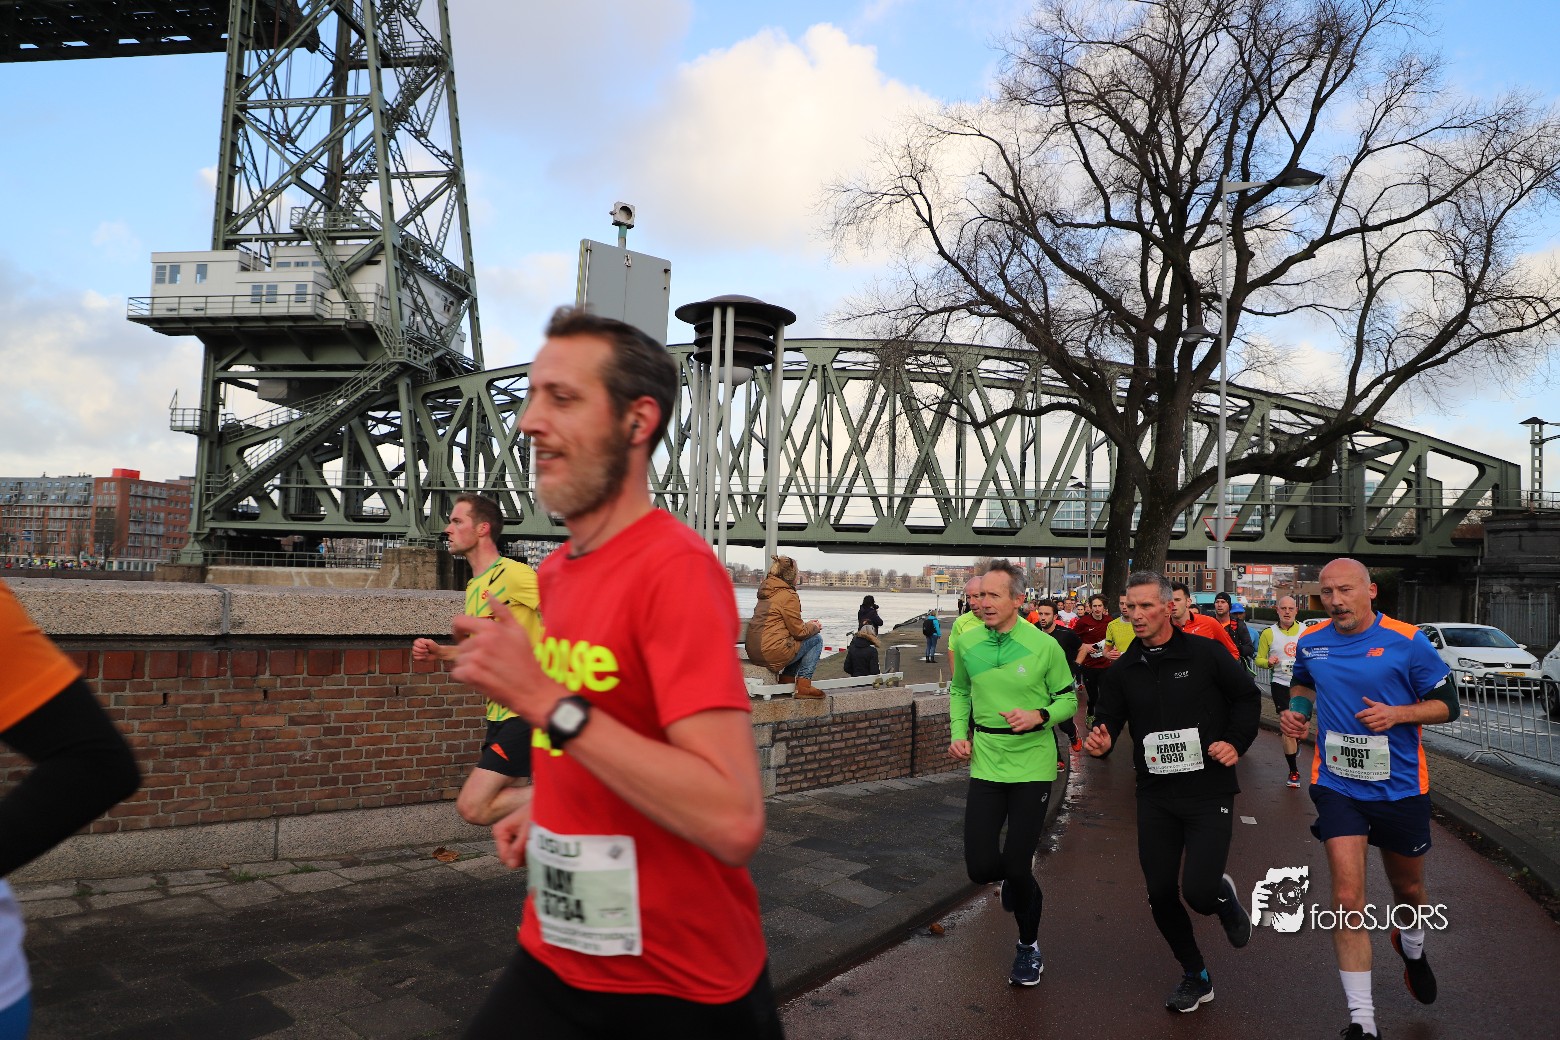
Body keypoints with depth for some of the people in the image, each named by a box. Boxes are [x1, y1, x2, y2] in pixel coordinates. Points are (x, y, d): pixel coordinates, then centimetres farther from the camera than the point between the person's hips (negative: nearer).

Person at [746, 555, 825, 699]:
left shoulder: (766, 593, 16)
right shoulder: (788, 595, -12)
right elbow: (798, 632, -7)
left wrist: (807, 624, 22)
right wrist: (814, 627, 12)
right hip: (771, 652, -9)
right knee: (816, 639, 5)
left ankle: (786, 680, 21)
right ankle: (804, 685, 3)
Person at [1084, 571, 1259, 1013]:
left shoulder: (1204, 654, -8)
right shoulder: (1123, 670, 2)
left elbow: (1247, 695, 3)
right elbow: (1108, 721, 5)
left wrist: (1236, 743, -9)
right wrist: (1101, 741, -17)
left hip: (1209, 791, -4)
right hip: (1155, 795, 4)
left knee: (1199, 893, -13)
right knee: (1160, 894, 6)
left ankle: (1225, 897, 26)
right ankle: (1196, 977, 30)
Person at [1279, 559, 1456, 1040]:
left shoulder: (1407, 641, -11)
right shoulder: (1311, 642, -2)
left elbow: (1447, 704, -5)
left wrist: (1397, 713, -21)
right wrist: (1296, 710, 0)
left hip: (1401, 787, 0)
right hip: (1337, 785, 1)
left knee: (1409, 888, 20)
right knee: (1347, 898, -10)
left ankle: (1411, 947, 56)